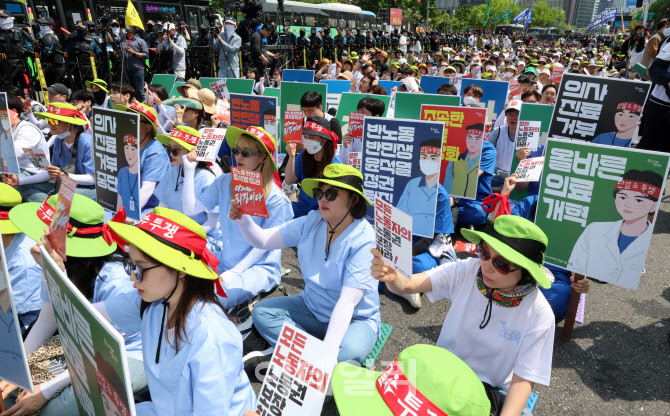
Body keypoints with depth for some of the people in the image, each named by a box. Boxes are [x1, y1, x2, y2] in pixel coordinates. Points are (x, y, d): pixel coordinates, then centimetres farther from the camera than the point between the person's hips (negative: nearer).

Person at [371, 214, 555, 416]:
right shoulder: (465, 272, -16)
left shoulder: (539, 314, -17)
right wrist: (392, 276, -49)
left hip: (493, 389, 0)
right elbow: (408, 285, -25)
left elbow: (523, 379, -15)